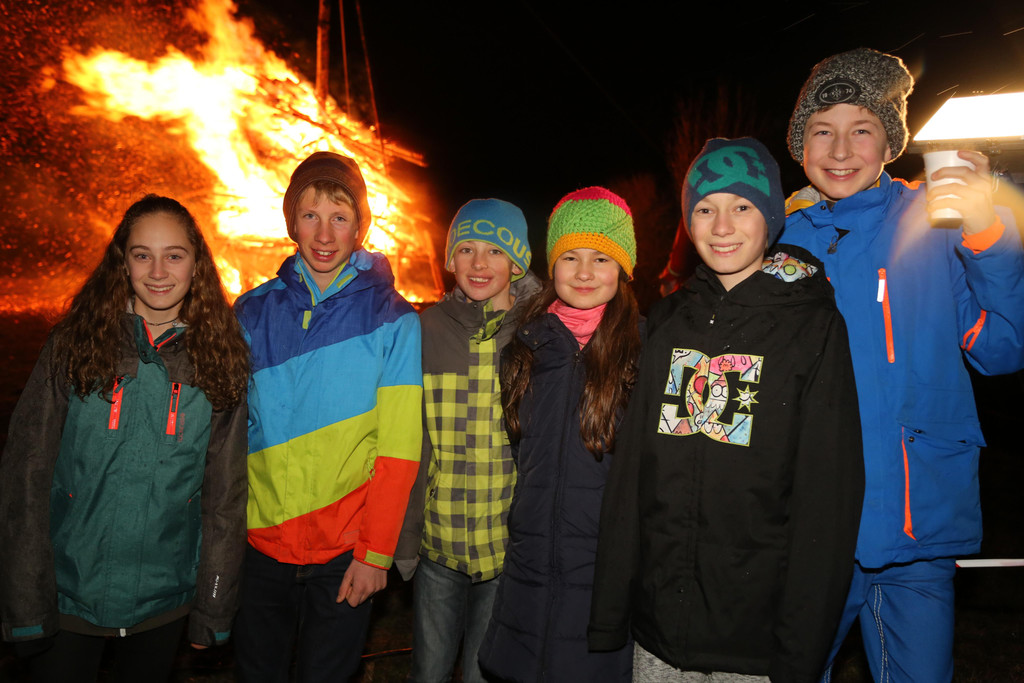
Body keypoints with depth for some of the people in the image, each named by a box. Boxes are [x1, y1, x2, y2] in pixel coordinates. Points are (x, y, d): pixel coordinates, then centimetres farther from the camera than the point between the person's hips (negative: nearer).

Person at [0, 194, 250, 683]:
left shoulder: (219, 364, -3)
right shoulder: (73, 346, -6)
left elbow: (225, 495, 0)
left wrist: (214, 608, 1)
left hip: (164, 603, 1)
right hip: (67, 598, -1)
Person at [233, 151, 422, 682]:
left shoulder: (393, 320, -8)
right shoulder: (253, 312, 1)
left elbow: (398, 449, -10)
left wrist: (376, 553, -12)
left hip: (346, 551, -2)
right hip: (262, 541, 3)